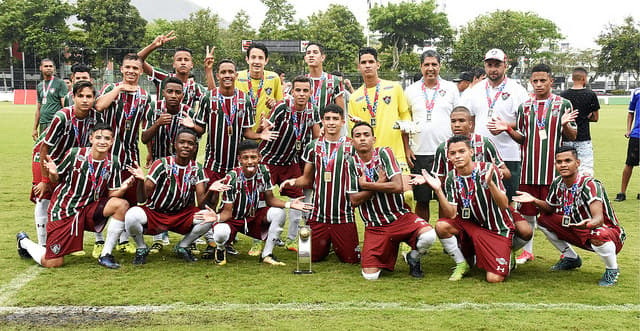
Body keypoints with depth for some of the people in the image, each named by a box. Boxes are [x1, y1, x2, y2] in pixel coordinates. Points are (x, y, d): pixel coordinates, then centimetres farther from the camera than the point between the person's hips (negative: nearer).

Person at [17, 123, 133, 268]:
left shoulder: (113, 163, -4)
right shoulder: (75, 153, -13)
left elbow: (112, 194, 0)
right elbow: (55, 180, -2)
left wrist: (123, 188, -21)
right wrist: (53, 173, -25)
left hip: (89, 209, 4)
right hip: (64, 210, -3)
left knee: (122, 204, -24)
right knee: (52, 263, -7)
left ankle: (105, 256, -10)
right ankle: (24, 241, 28)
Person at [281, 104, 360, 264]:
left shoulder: (351, 146, 1)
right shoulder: (313, 147, 8)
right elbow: (307, 179, 13)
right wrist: (294, 181, -7)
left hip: (344, 216, -2)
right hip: (318, 214, 2)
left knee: (351, 259, -1)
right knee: (312, 257, 5)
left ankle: (337, 244, 32)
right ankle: (325, 244, 36)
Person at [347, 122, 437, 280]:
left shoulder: (384, 153, -4)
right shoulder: (352, 163, 2)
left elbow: (397, 187, -16)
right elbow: (354, 201, -3)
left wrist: (366, 185, -10)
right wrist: (379, 183, -10)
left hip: (400, 217, -1)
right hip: (374, 227, 1)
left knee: (428, 235, -31)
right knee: (370, 275, -13)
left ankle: (413, 257, 4)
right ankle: (387, 254, 22)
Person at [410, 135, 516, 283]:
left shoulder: (487, 170, -16)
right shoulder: (451, 178, -4)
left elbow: (504, 205, -23)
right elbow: (452, 214, -12)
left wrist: (490, 183, -40)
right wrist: (438, 189, -24)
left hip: (498, 229, -4)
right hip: (471, 224, 4)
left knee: (494, 279, -18)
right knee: (441, 226, -24)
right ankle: (462, 264, 0)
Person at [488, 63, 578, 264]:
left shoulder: (563, 104, 3)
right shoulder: (525, 107, 11)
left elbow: (572, 137, 1)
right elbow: (521, 138, 13)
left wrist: (565, 124, -19)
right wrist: (507, 129, -5)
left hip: (554, 167, -3)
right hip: (529, 166, 3)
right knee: (528, 210, 8)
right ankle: (527, 251, 19)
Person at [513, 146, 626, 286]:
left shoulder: (590, 184, -27)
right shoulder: (558, 183, -6)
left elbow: (598, 218, -38)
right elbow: (550, 208, 9)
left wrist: (588, 224, -61)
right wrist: (534, 200, -11)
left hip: (610, 232, -7)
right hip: (578, 232, 7)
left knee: (598, 235, -41)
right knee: (544, 220, 0)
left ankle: (612, 269, -7)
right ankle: (571, 258, 20)